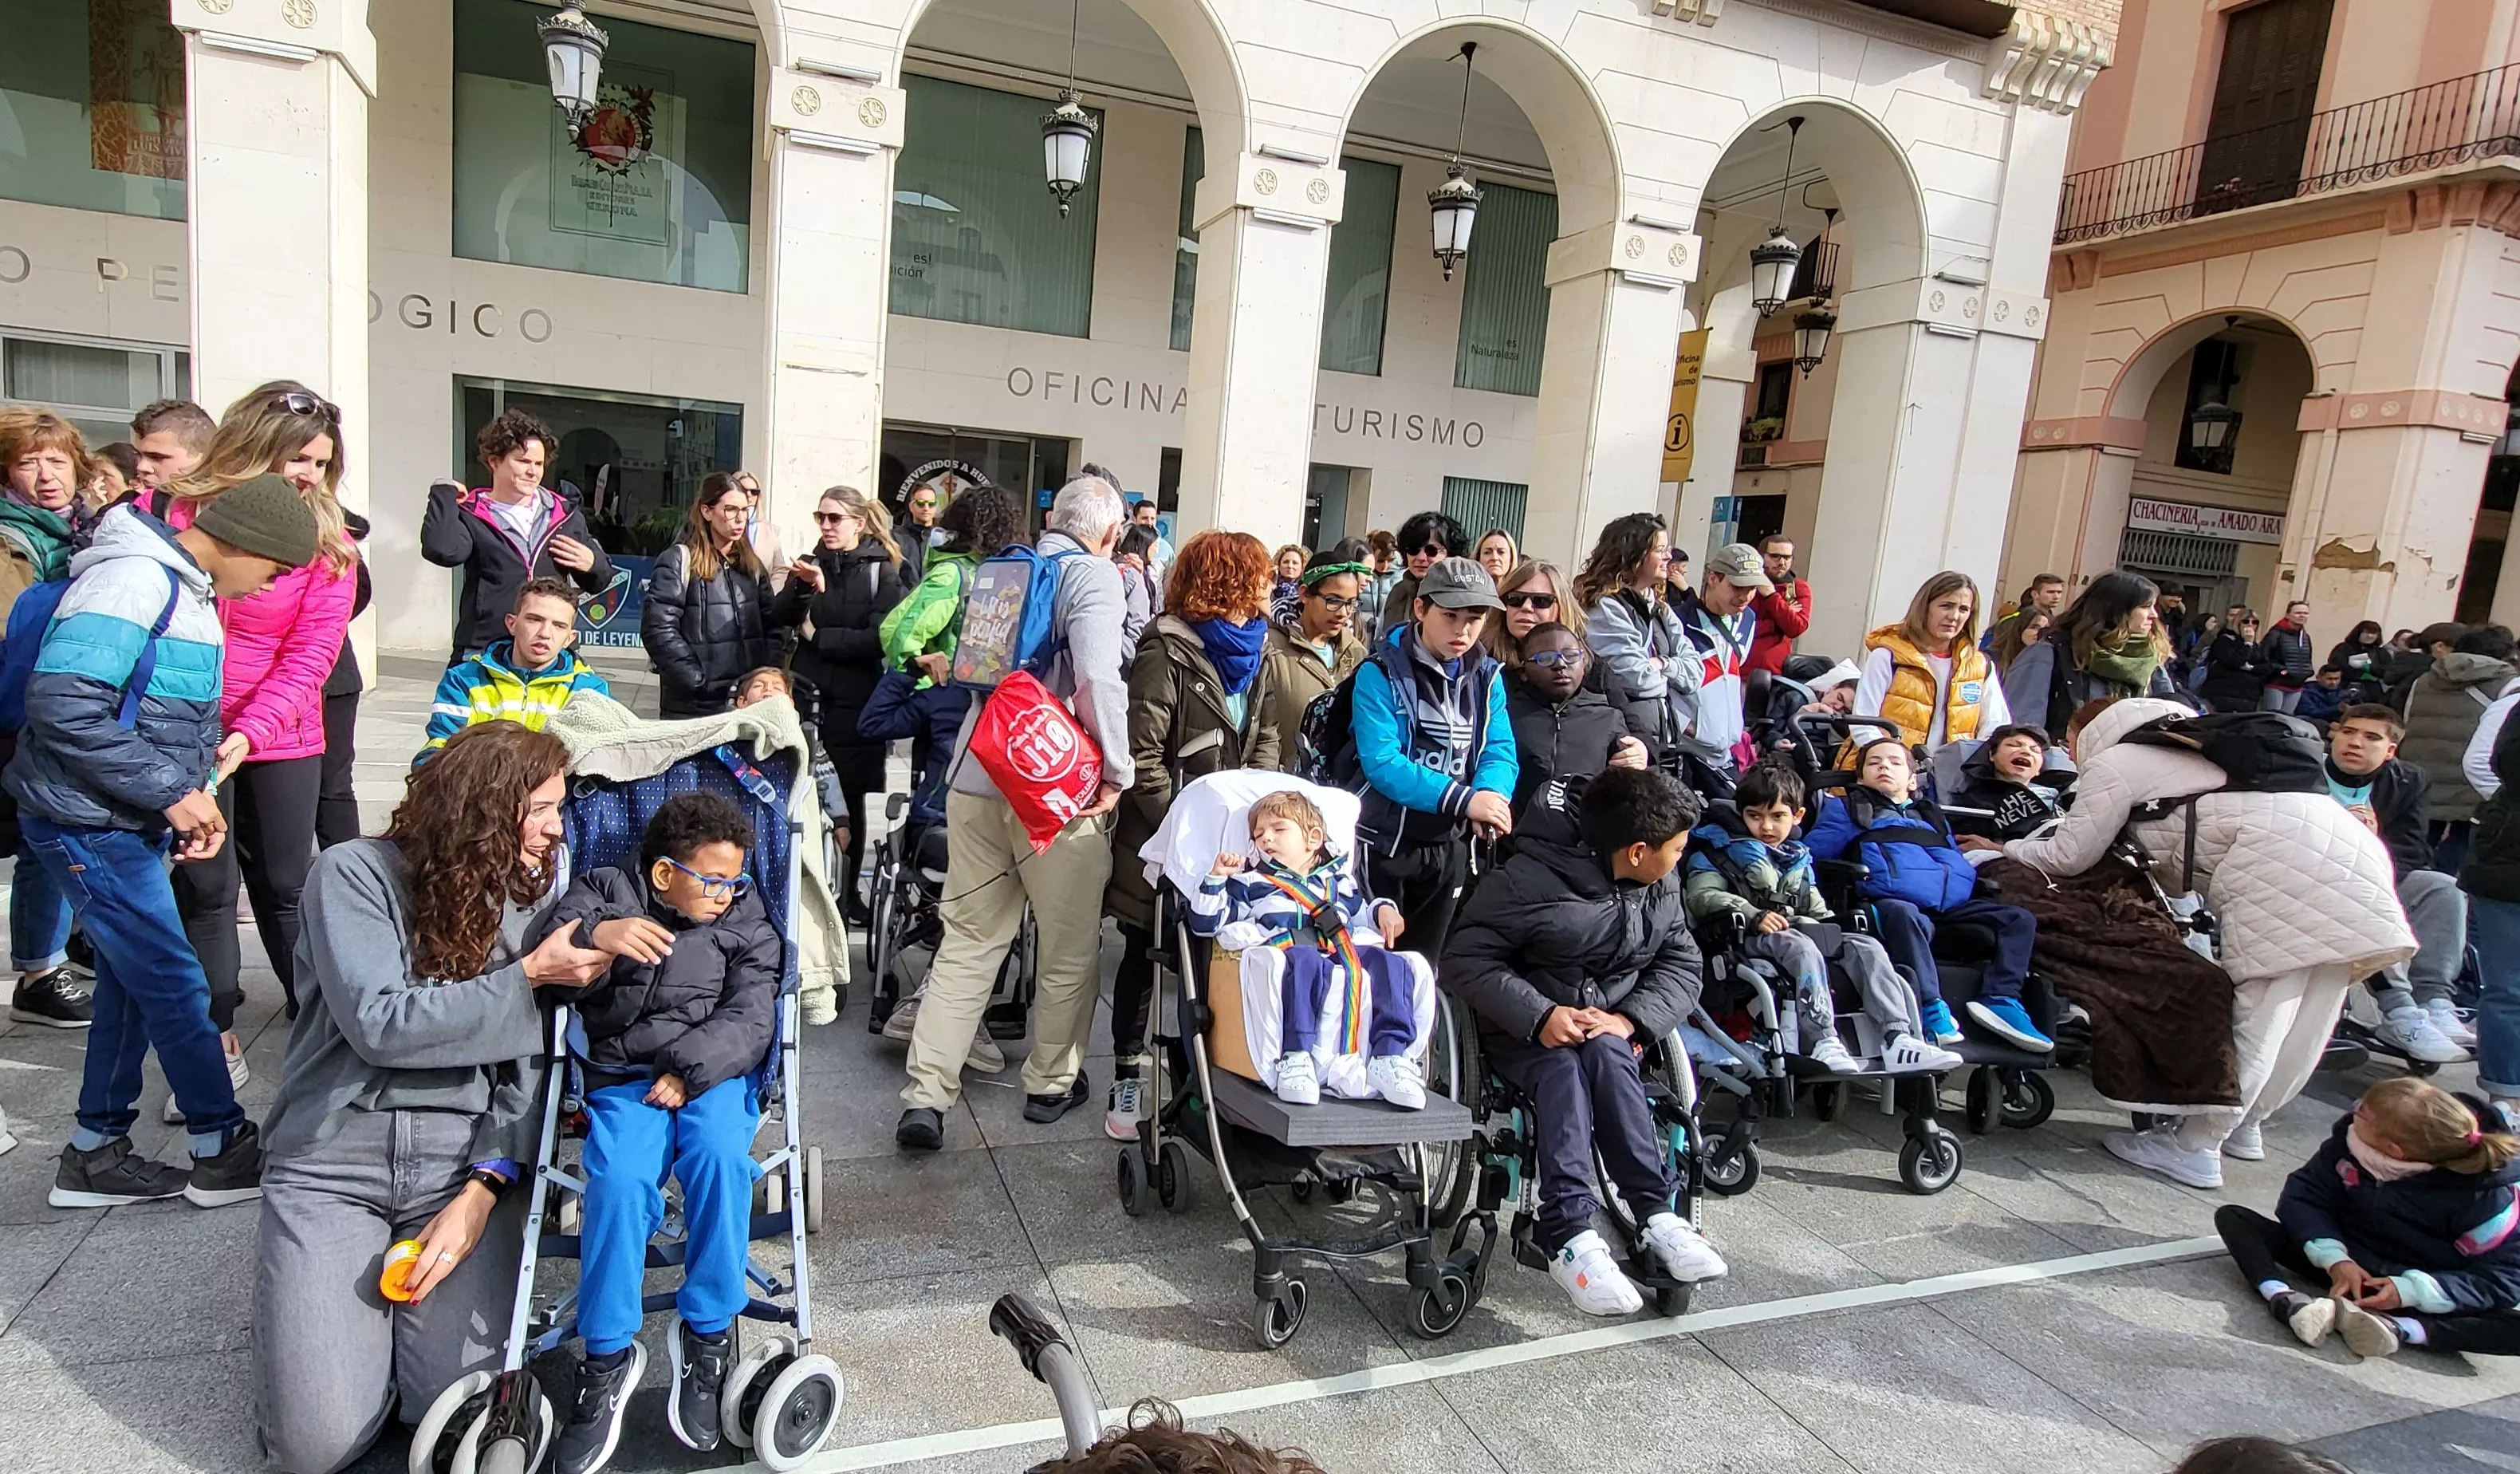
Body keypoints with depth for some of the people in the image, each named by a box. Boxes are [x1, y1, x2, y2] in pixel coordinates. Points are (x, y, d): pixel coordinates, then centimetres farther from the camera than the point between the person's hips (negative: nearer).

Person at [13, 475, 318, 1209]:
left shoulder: (188, 588, 11)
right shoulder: (135, 577, -20)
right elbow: (61, 704, -26)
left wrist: (192, 797, 3)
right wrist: (172, 791, -21)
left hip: (134, 824, 9)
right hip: (89, 825, -9)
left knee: (133, 983, 15)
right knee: (175, 985, -1)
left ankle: (95, 1154, 26)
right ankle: (223, 1150, 12)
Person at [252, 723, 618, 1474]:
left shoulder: (531, 894, 5)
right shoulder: (355, 873, -5)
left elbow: (530, 1066, 0)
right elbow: (378, 1025, -17)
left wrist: (481, 1191, -12)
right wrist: (528, 977, -15)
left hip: (463, 1159, 2)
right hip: (332, 1160, -2)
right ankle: (314, 1287, 20)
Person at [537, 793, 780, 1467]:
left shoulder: (746, 922, 14)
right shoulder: (605, 892, 12)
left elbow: (748, 1019, 3)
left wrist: (689, 1071, -15)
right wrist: (595, 935, -27)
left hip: (713, 1074, 1)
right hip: (622, 1075, 0)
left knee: (721, 1158, -31)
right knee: (619, 1181, -30)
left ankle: (707, 1335, -15)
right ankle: (608, 1356, -12)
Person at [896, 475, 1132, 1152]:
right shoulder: (1094, 575, -8)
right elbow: (1099, 678, -22)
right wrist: (1118, 771, -12)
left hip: (975, 778, 6)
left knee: (967, 941, 11)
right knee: (1069, 947, 13)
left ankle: (926, 1096, 7)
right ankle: (1052, 1084, 27)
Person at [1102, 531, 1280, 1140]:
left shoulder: (1253, 649, 9)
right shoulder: (1168, 650, -14)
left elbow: (1265, 739, 12)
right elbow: (1140, 754, -17)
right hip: (1164, 839, -6)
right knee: (1145, 956, 7)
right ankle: (1128, 1081, 20)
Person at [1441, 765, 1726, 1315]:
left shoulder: (1663, 889, 5)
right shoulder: (1530, 879, -14)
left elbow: (1681, 966, 5)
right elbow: (1464, 960, -15)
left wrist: (1630, 1019, -16)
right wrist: (1541, 1015, -29)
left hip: (1609, 1025, 3)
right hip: (1523, 1029, -3)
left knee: (1604, 1054, -32)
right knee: (1562, 1071, -35)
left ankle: (1659, 1215, -33)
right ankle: (1571, 1238, -39)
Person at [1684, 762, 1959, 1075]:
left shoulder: (1798, 857, 27)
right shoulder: (1719, 849, 7)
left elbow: (1816, 909, 31)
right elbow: (1703, 896, -9)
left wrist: (1830, 927, 8)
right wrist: (1754, 916, -21)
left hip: (1800, 931, 7)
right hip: (1745, 938, -6)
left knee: (1866, 946, -12)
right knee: (1802, 948, -35)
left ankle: (1899, 1039, -26)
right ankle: (1823, 1043, -45)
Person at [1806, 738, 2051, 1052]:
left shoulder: (1931, 817, 36)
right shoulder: (1847, 808, 23)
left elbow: (1961, 867, 26)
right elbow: (1810, 855, 11)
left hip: (1948, 904, 5)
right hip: (1889, 901, -5)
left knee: (2019, 919, -7)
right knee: (1904, 914, -38)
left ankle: (1999, 999, -18)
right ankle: (1930, 1009, -42)